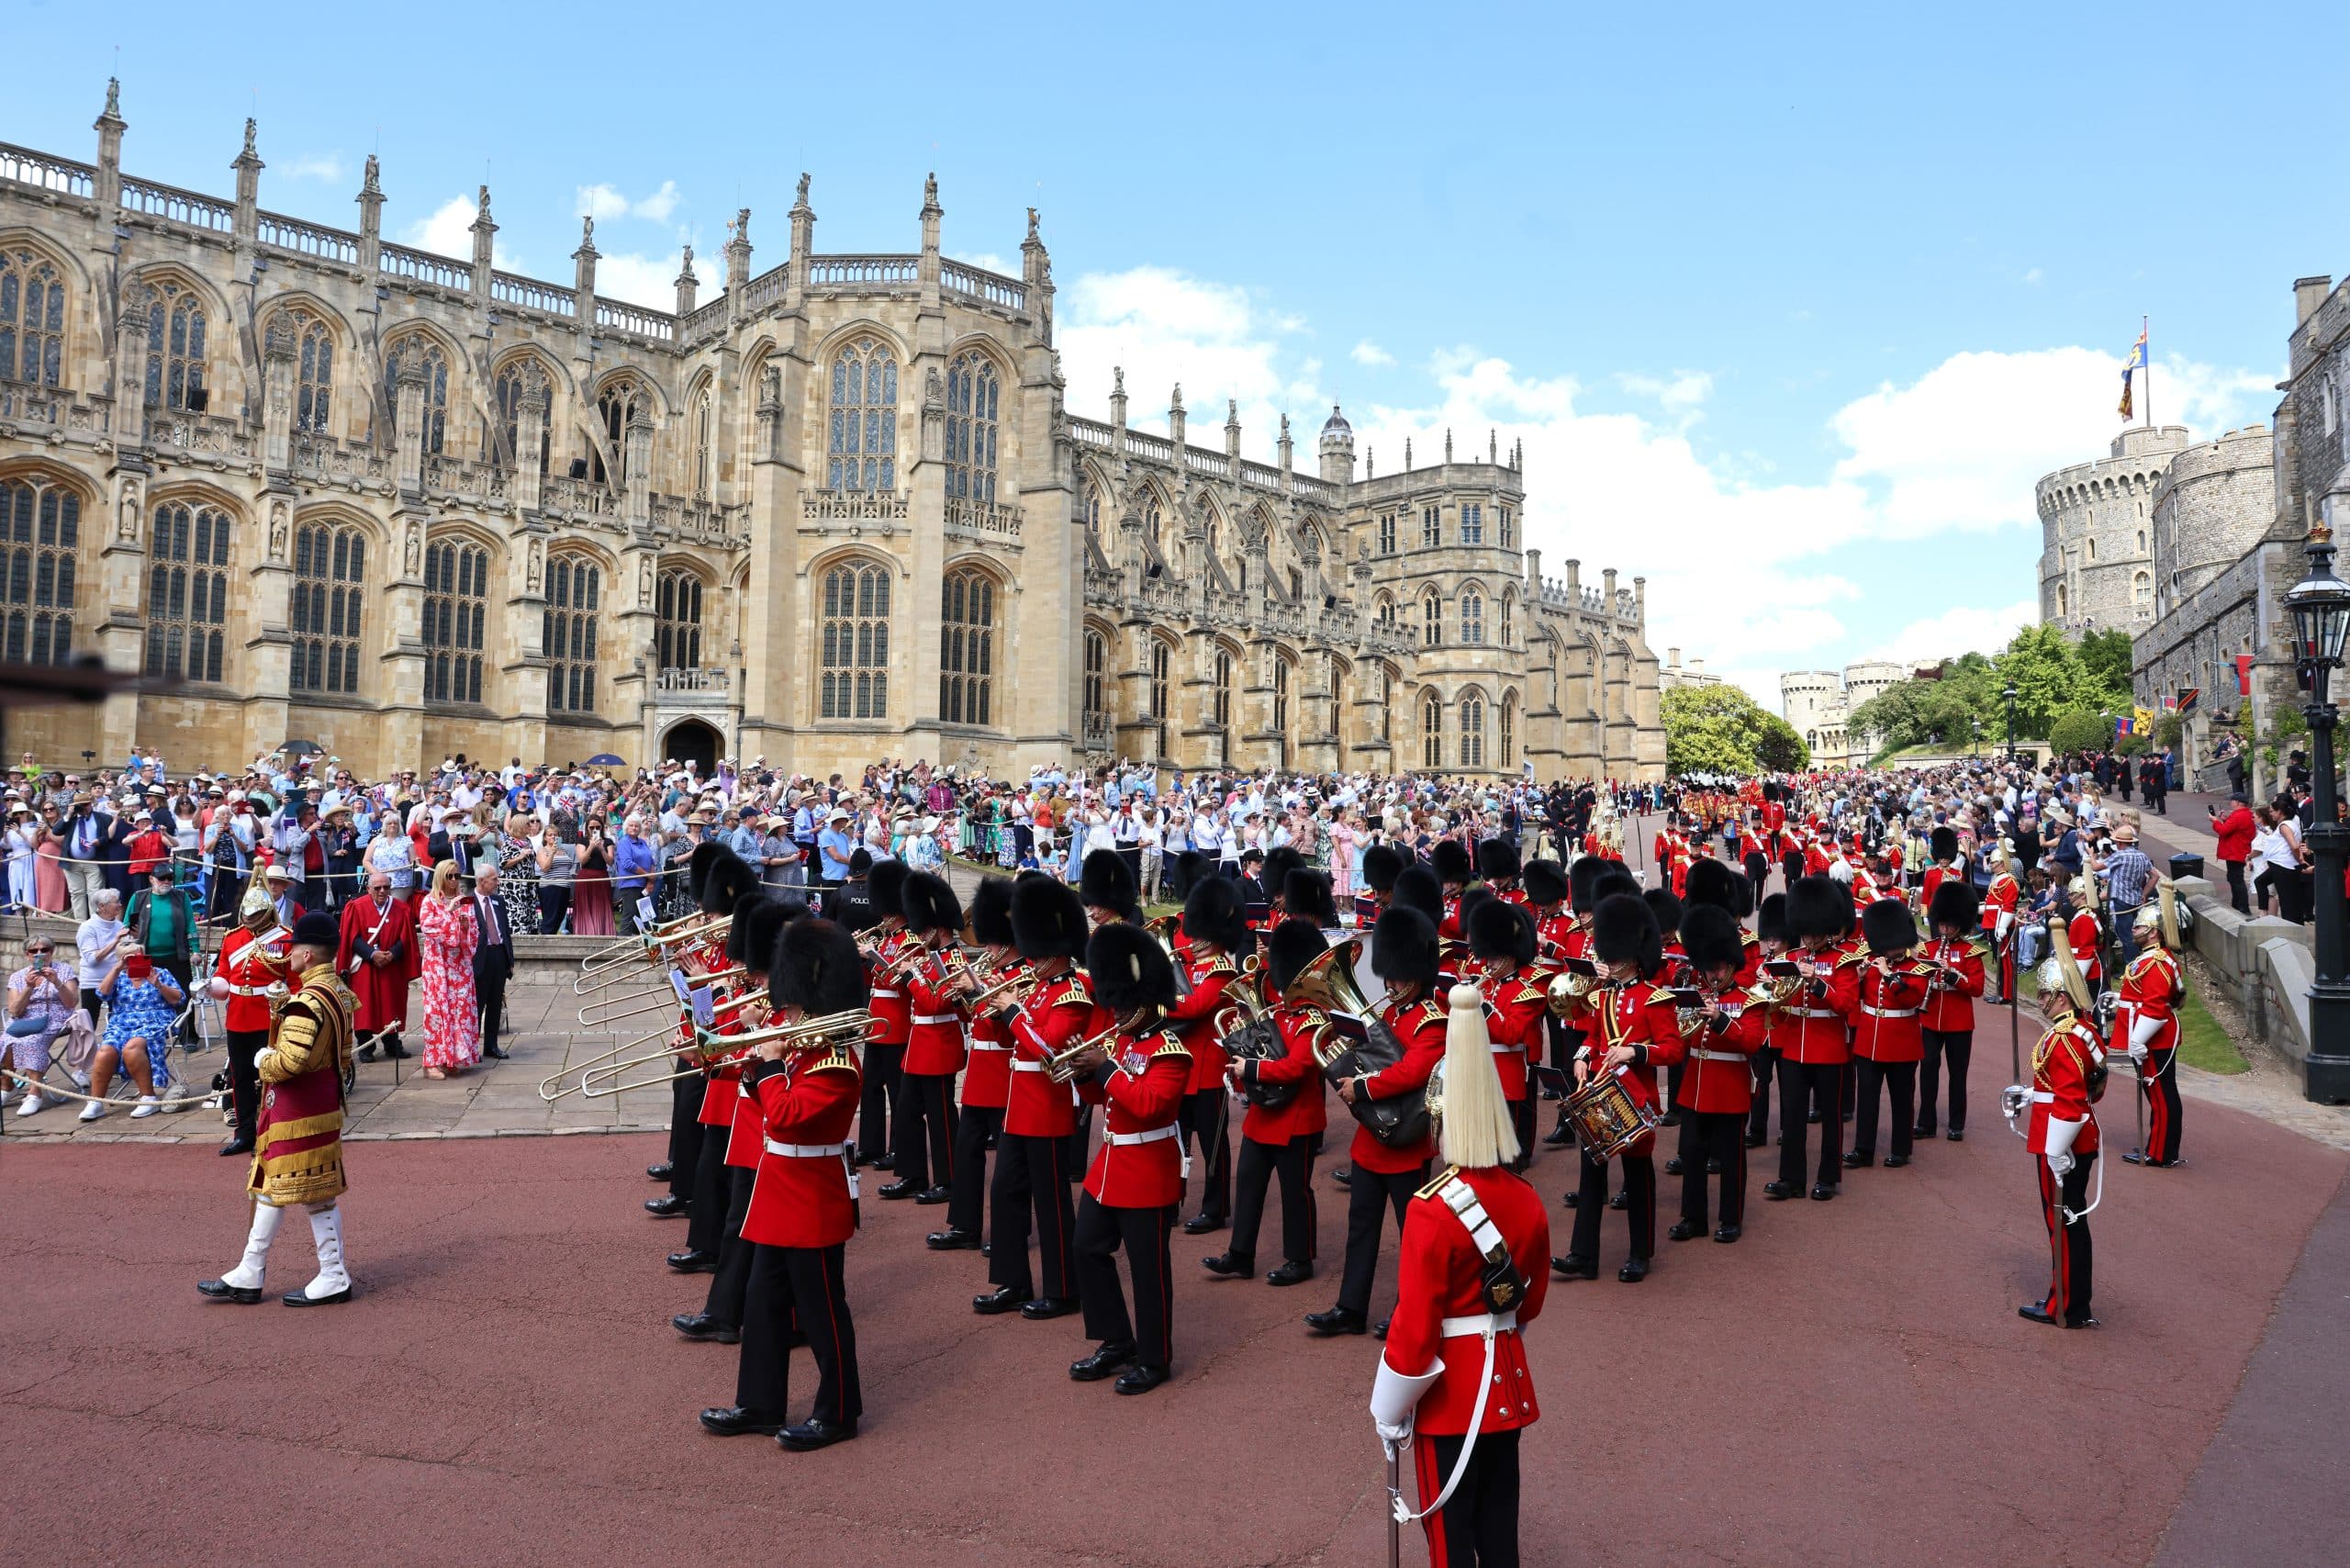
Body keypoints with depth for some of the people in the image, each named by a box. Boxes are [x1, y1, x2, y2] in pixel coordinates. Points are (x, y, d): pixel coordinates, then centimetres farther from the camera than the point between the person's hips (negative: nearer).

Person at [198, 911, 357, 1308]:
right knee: (270, 1186, 17)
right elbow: (343, 1056, 13)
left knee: (316, 1193, -1)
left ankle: (334, 1279, 9)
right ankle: (248, 1276, 26)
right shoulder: (338, 993, 8)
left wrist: (263, 1061, -10)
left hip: (298, 1110, -10)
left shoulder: (307, 1002, -22)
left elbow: (291, 1059, -29)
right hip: (322, 1100, 10)